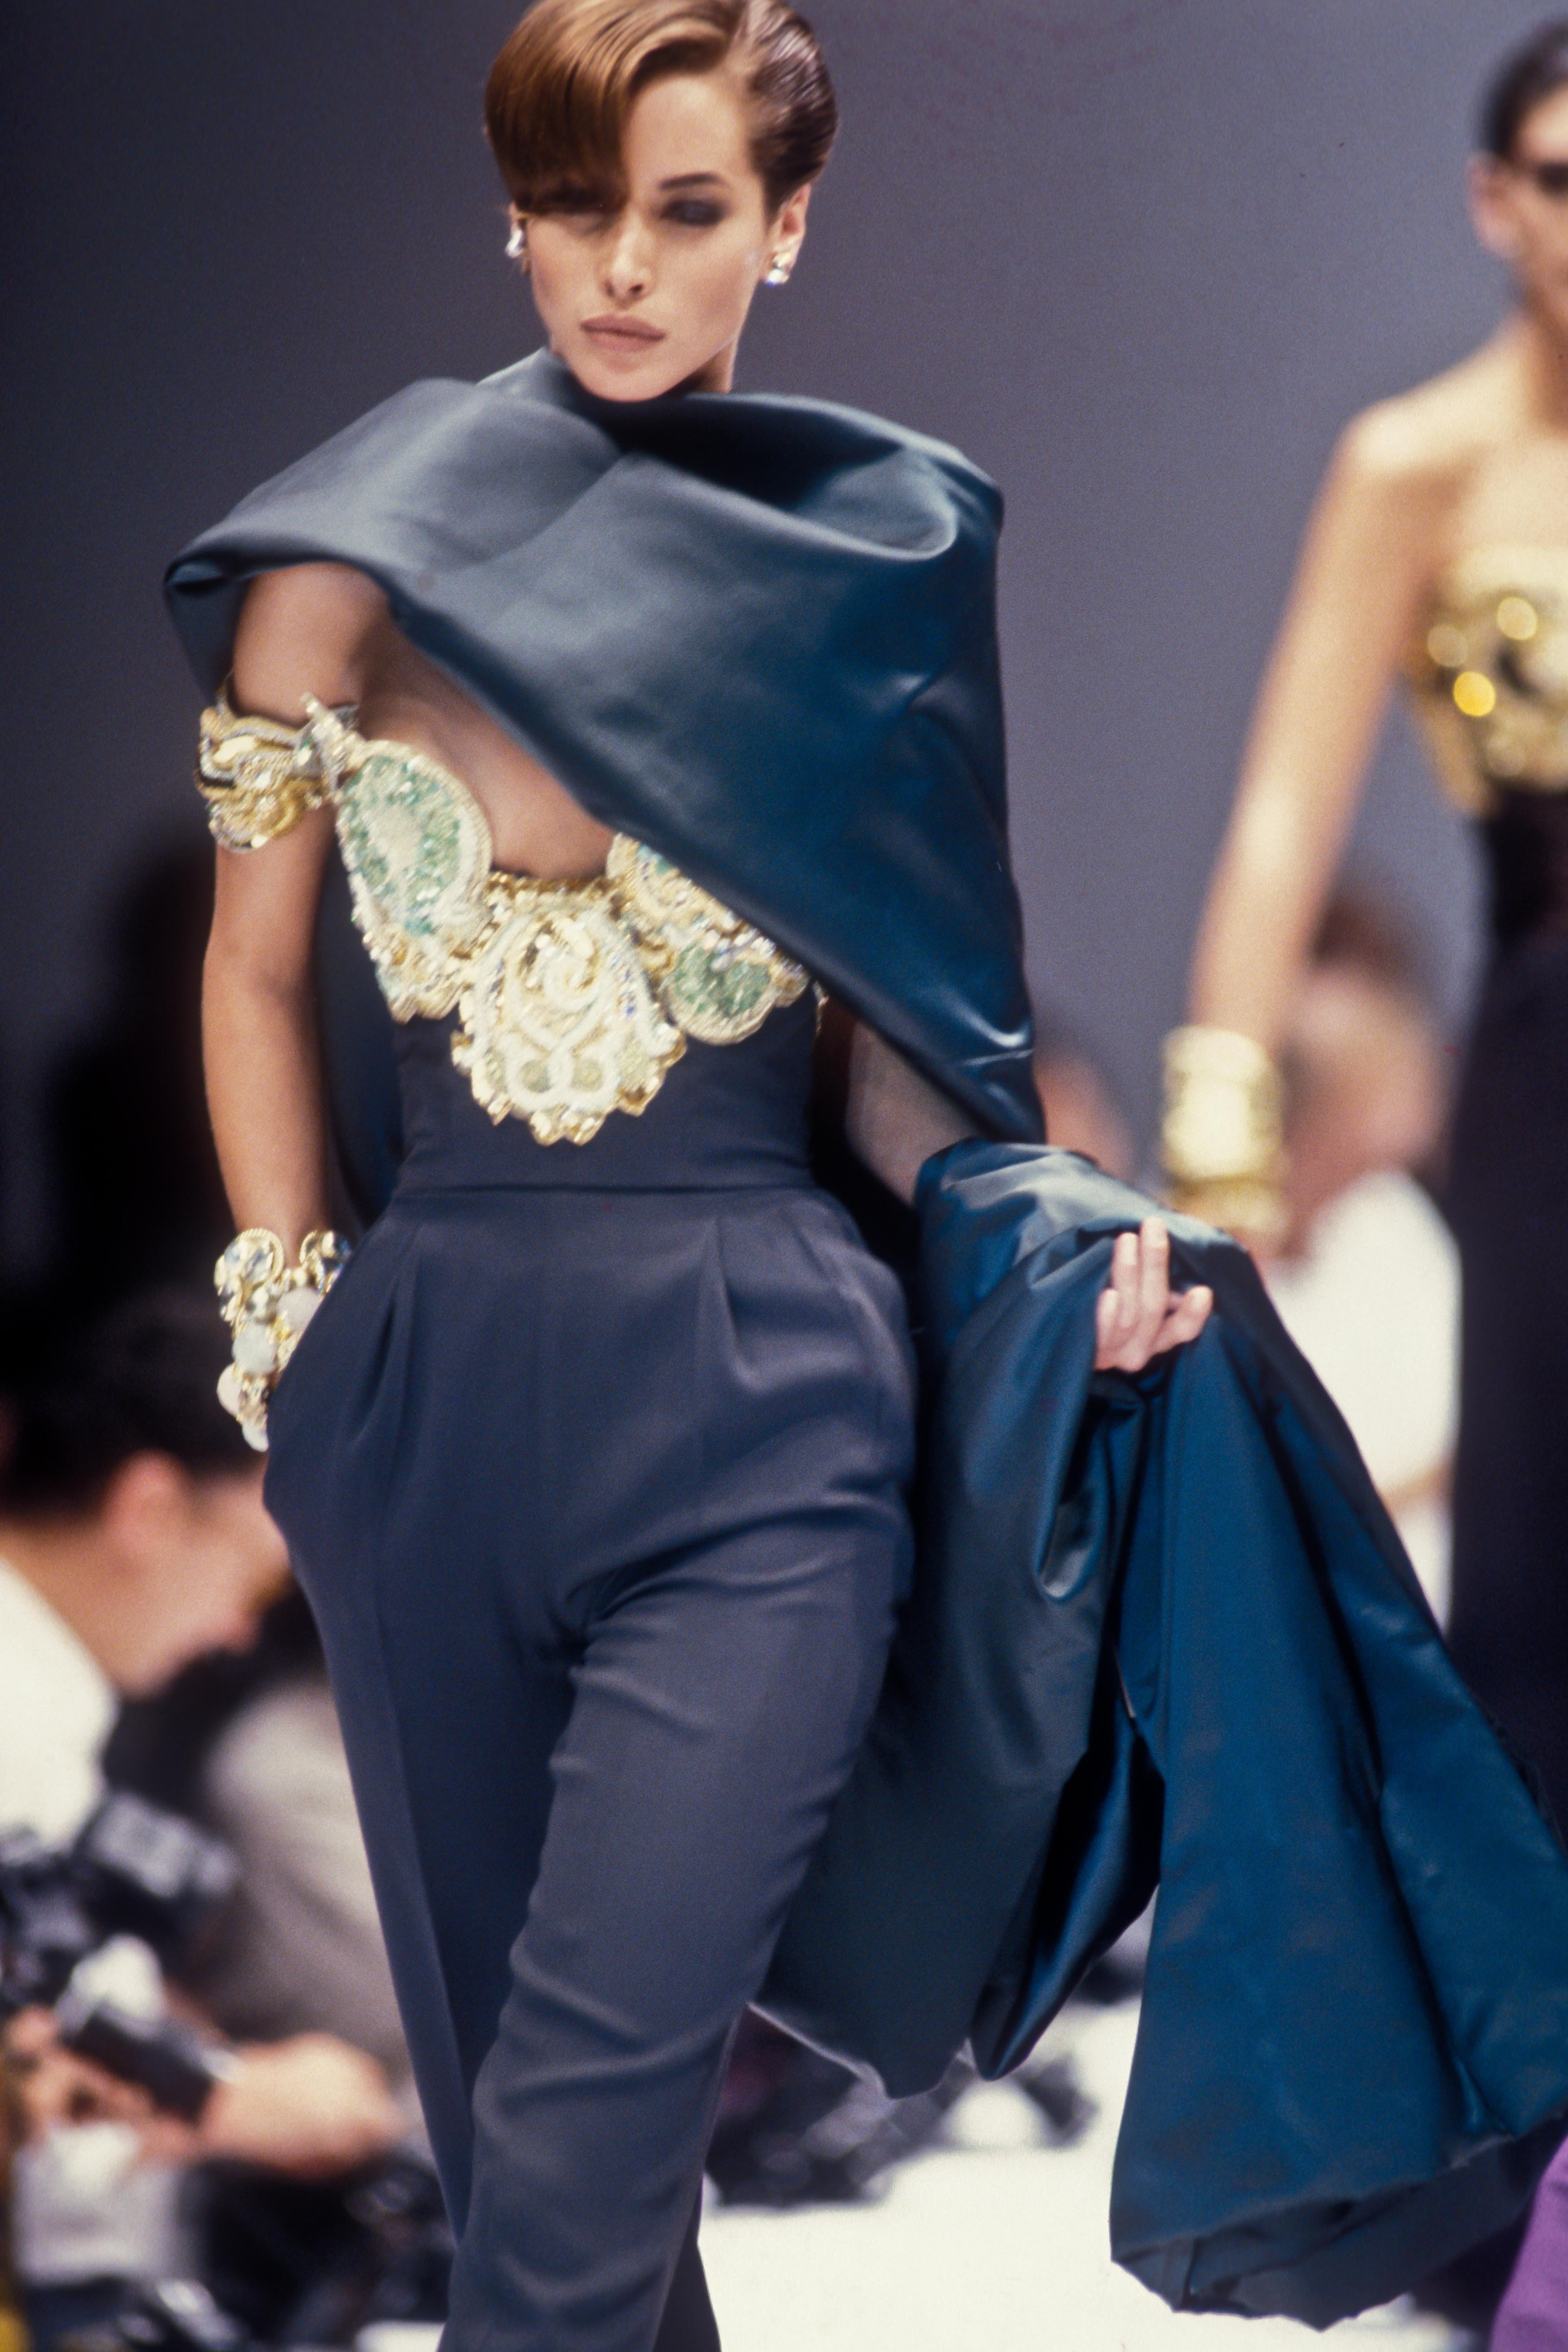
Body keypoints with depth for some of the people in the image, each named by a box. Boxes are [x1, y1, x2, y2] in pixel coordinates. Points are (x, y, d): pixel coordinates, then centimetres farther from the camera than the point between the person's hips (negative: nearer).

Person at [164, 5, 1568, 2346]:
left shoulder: (871, 567, 3)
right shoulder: (359, 549, 2)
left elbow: (885, 1019, 7)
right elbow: (258, 964, 10)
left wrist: (1055, 1248, -9)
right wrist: (288, 1321, 5)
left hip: (754, 1390, -2)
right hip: (430, 1400, 2)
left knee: (590, 2118, -13)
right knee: (487, 2058, 11)